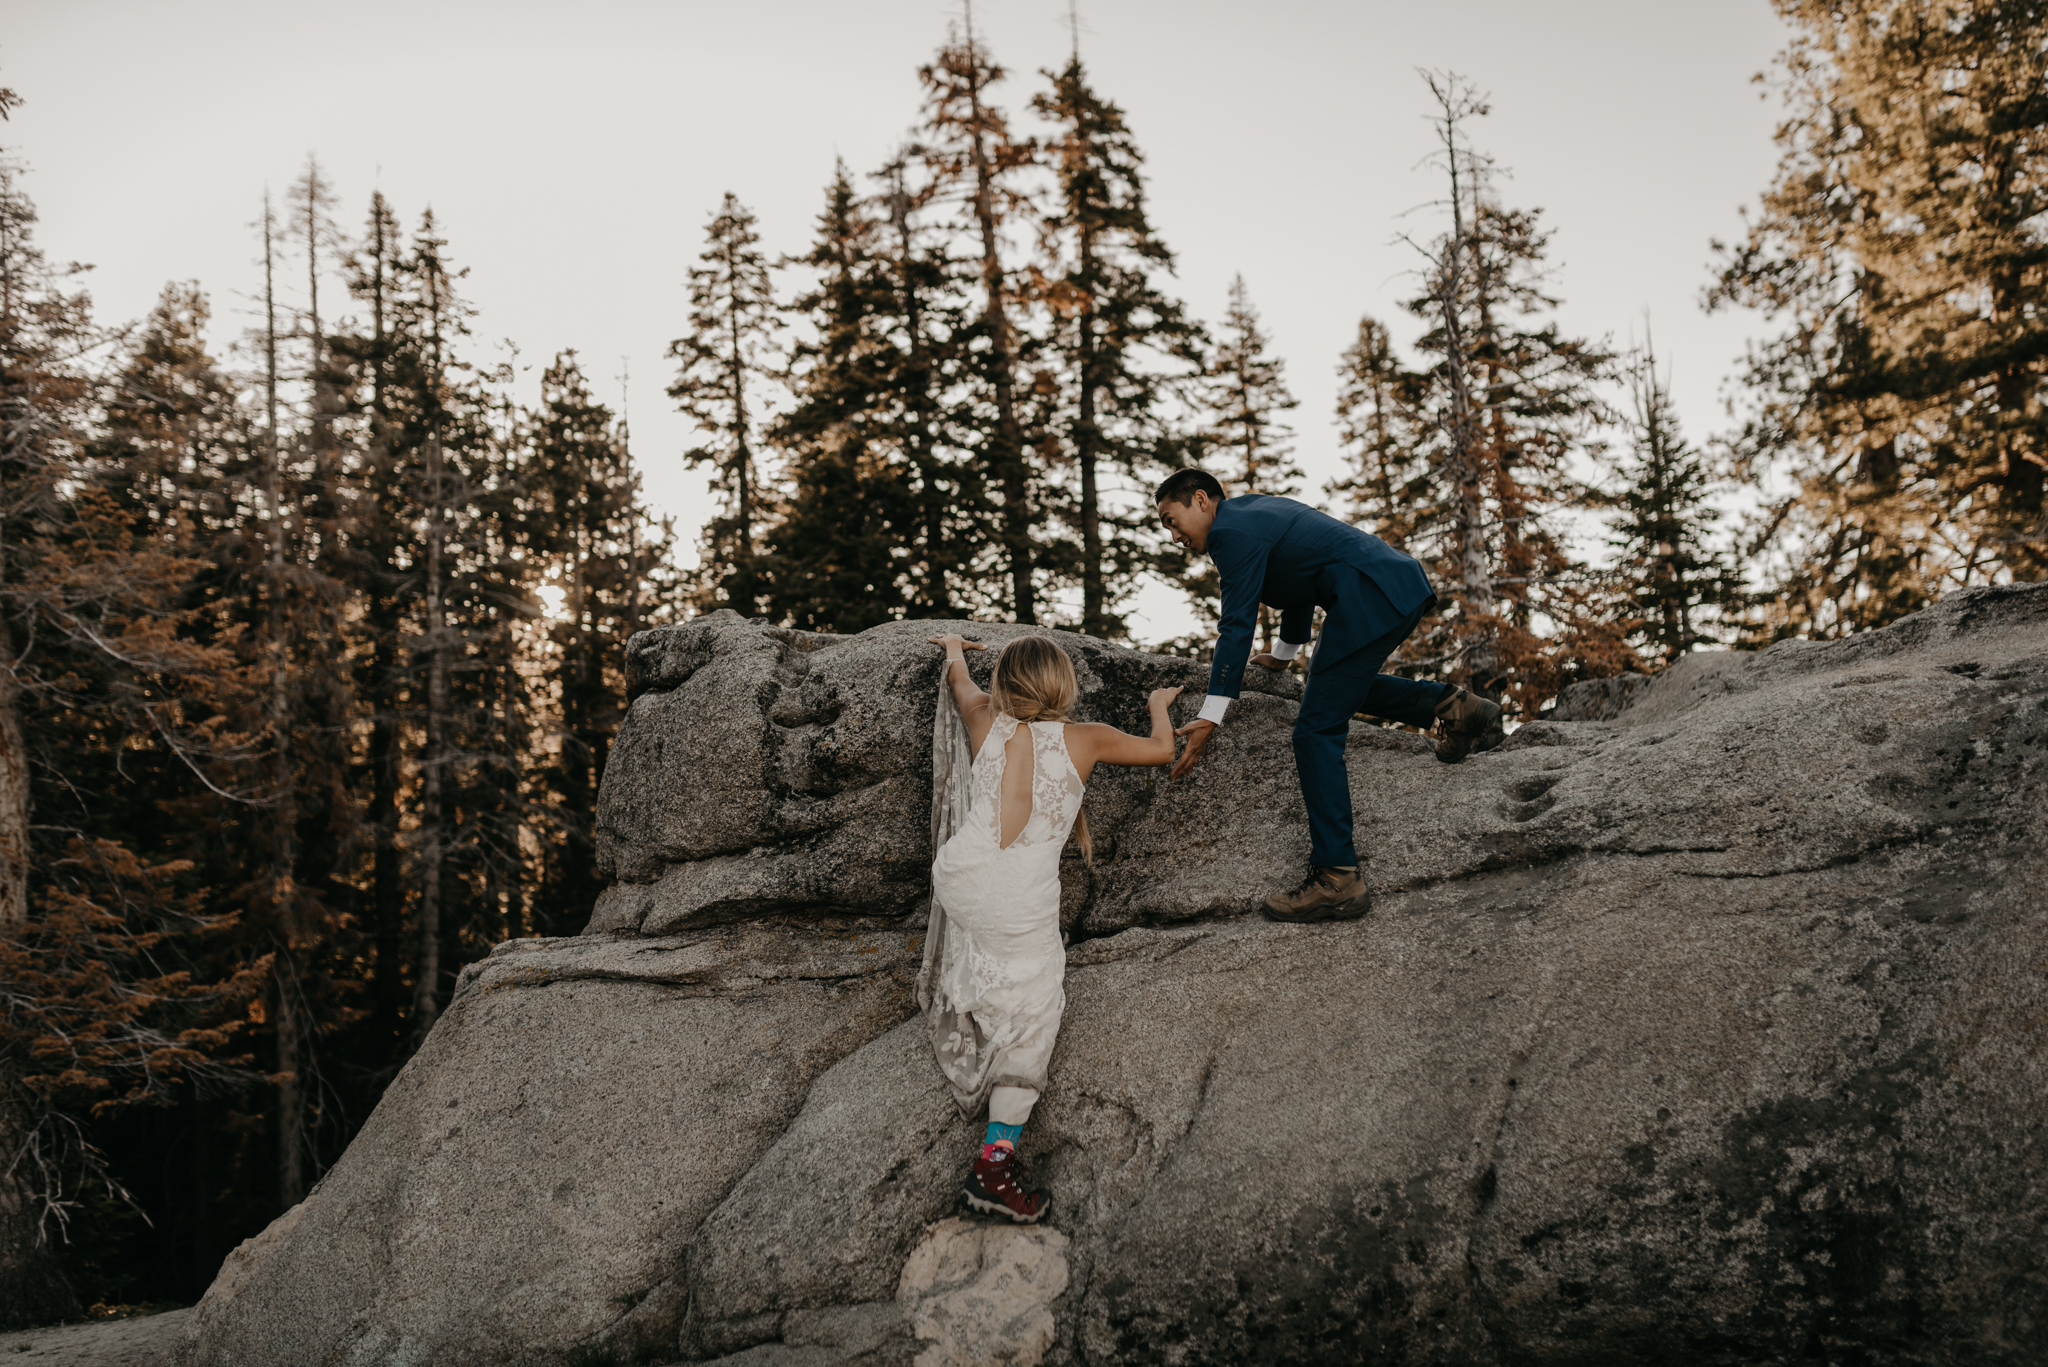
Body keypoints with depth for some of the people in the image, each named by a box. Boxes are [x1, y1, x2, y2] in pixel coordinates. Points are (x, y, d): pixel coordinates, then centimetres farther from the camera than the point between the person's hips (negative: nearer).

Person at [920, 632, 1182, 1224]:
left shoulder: (987, 723, 6)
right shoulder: (1085, 738, -1)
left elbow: (960, 678, 30)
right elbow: (1161, 750, 15)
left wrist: (955, 648, 52)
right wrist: (1159, 703, 35)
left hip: (958, 878, 4)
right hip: (1020, 904, -4)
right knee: (1031, 1018, 5)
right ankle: (996, 1161, -1)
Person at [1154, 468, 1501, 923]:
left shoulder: (1232, 530, -7)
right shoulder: (1256, 510, 24)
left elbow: (1237, 625, -12)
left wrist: (1210, 718, -12)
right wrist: (1285, 654, 52)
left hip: (1369, 596, -10)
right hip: (1403, 584, 10)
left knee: (1316, 732, -8)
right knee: (1345, 682, 34)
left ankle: (1337, 879, -10)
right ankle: (1449, 706, 18)